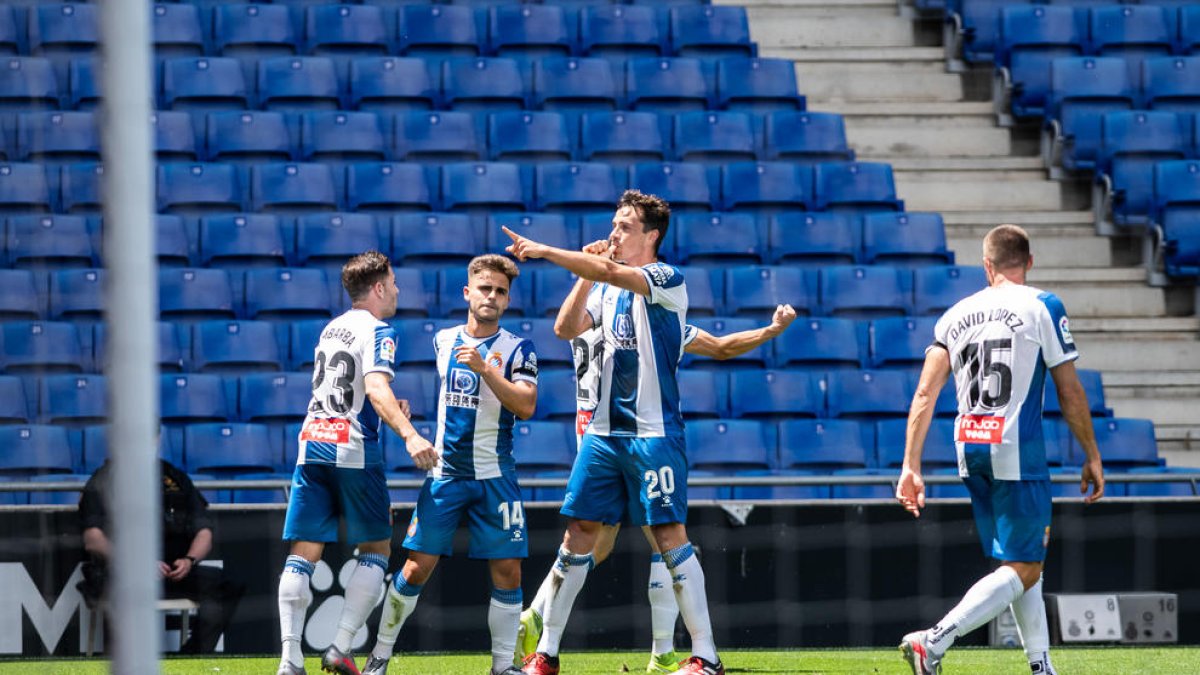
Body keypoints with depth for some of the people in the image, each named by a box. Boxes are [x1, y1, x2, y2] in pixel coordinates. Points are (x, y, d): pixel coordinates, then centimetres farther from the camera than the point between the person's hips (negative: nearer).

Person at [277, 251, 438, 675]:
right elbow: (376, 388, -22)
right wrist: (408, 433, -34)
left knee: (303, 554, 2)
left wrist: (387, 411, 45)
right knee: (375, 550, 7)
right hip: (354, 450, -6)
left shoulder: (331, 329, 19)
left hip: (311, 446, 6)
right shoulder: (378, 332, -5)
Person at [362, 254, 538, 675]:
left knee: (507, 572, -5)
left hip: (495, 477, -1)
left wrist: (485, 369, -22)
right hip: (444, 473, 2)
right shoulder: (443, 341, 9)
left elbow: (526, 406, -16)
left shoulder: (517, 349, -1)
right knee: (418, 566, -5)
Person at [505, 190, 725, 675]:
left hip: (654, 431, -7)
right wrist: (585, 277, -5)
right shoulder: (608, 287, 15)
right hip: (604, 430, 7)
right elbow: (568, 329, 5)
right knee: (578, 531, 4)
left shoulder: (668, 280, -8)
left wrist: (544, 251, -24)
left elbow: (610, 271, -23)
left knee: (670, 535, -9)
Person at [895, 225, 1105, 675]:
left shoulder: (955, 316, 10)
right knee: (1023, 570, -5)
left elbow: (925, 394, 3)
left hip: (969, 450, 6)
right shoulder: (1043, 308, -2)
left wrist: (910, 467, 4)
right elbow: (1070, 393, -2)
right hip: (1017, 449, -6)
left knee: (1022, 562, 18)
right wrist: (1092, 457, 7)